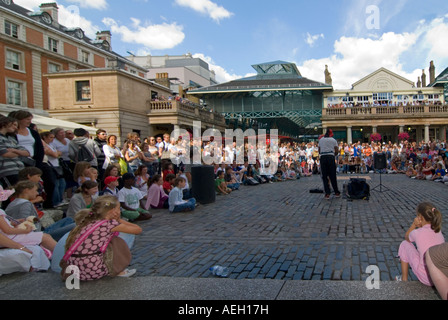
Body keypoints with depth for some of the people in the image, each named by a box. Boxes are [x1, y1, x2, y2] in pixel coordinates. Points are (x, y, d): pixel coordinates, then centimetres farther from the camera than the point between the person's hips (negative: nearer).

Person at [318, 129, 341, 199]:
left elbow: (319, 151, 12)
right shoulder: (333, 140, 7)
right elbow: (337, 151, 3)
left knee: (324, 176, 4)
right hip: (331, 157, -1)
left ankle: (327, 194, 1)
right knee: (333, 176, 6)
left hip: (322, 157, 1)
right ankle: (336, 192, 13)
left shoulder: (321, 140, 13)